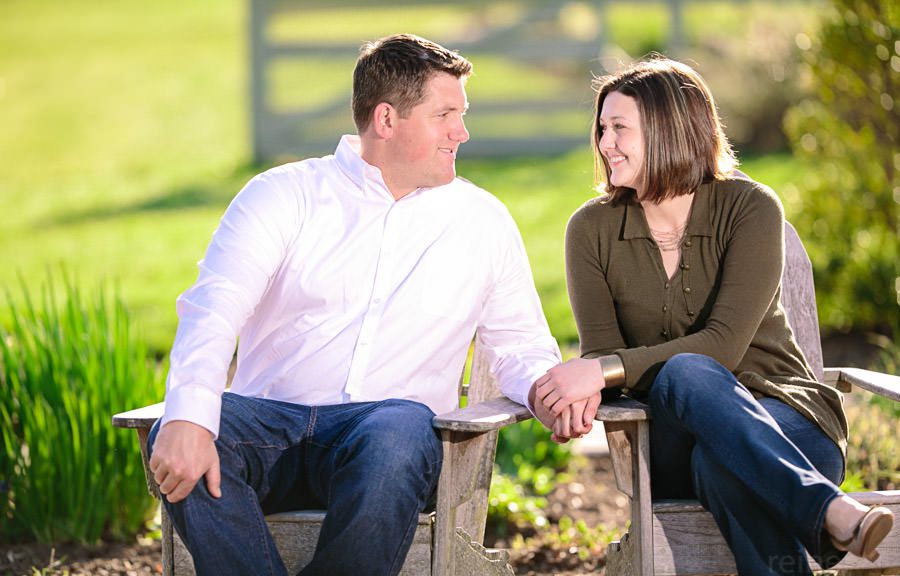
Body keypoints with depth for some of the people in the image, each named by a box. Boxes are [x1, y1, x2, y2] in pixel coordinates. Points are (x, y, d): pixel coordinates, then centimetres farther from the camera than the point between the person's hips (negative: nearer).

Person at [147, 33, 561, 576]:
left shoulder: (482, 220, 16)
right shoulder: (283, 195, 8)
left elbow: (521, 350, 19)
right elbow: (213, 310, -7)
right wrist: (188, 419, -28)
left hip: (389, 421, 1)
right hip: (270, 416, 0)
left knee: (400, 435, -37)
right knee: (177, 442, -33)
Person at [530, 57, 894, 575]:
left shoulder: (749, 208, -6)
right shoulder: (593, 228, 5)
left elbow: (725, 344, -18)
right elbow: (602, 351, -3)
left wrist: (605, 371, -28)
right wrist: (581, 389, -29)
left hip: (786, 419, -2)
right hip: (671, 450, 2)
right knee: (685, 372, -36)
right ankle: (833, 513, -51)